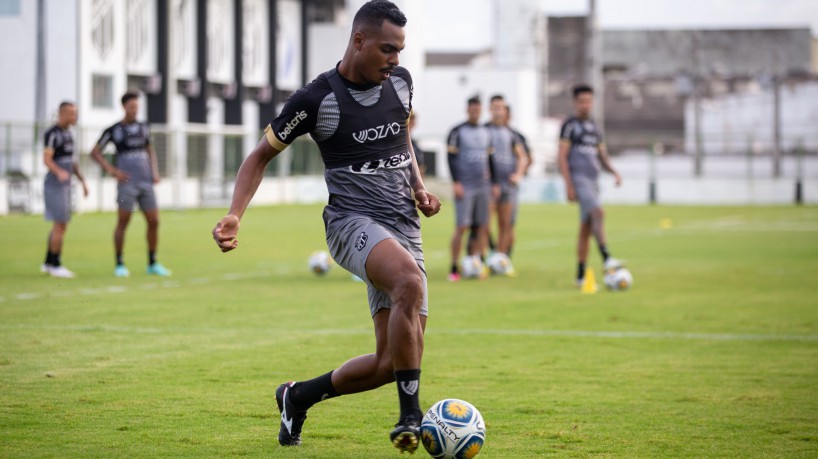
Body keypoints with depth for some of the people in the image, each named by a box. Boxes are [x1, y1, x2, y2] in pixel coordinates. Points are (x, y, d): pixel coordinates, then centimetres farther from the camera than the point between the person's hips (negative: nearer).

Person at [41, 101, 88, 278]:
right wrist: (60, 172, -40)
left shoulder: (68, 134, 14)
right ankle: (55, 265, -3)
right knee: (61, 225, -9)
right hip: (54, 184, -9)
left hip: (64, 185, 9)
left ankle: (48, 263, 21)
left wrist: (82, 181, 17)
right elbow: (47, 159, -23)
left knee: (60, 225, 12)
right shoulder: (52, 134, -14)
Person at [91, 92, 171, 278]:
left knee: (154, 222, 1)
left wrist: (155, 171, 12)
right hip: (127, 184, -4)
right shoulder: (114, 130, 0)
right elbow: (95, 152, 3)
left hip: (146, 183, 4)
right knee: (123, 223, -3)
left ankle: (152, 264, 12)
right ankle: (119, 265, 6)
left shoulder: (143, 128, 14)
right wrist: (112, 170, -7)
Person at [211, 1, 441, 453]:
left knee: (393, 361, 0)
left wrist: (419, 187, 12)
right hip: (352, 221, -6)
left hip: (404, 227, 6)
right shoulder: (316, 98, -7)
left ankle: (298, 397, 25)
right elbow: (261, 155, 3)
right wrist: (234, 214, -11)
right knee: (410, 280, -38)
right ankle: (410, 415, -32)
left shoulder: (399, 81, 8)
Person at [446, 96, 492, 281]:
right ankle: (454, 268, -5)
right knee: (461, 227, -9)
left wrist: (493, 183, 15)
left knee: (483, 227, 2)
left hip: (483, 187, 6)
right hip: (465, 187, -5)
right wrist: (456, 183, -13)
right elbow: (451, 158, -6)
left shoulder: (486, 132, 14)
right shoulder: (457, 132, -2)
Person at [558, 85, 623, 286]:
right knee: (598, 212, -26)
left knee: (586, 228, 6)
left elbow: (602, 156, 23)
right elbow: (562, 157, -8)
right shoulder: (570, 125, -2)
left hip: (593, 180, 7)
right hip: (578, 178, -7)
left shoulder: (594, 127, 19)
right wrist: (568, 185, -16)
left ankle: (580, 276, 9)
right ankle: (606, 259, -35)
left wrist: (614, 172, 5)